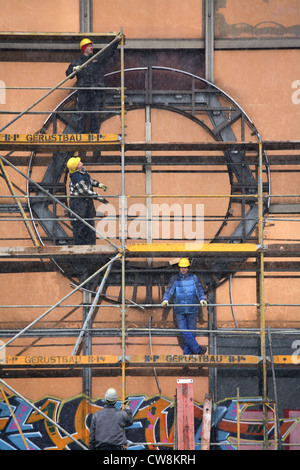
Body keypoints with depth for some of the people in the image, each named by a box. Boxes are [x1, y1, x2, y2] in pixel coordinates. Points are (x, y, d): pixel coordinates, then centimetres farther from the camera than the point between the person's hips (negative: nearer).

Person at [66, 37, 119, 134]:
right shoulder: (77, 62, 12)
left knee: (94, 115, -1)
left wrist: (116, 41, 2)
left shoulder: (98, 58, 15)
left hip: (96, 92, 1)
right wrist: (74, 69, -14)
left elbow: (110, 51, 13)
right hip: (83, 92, -1)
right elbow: (68, 73, 6)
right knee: (82, 115, -4)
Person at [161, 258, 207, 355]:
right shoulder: (175, 278, 4)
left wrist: (202, 299, -28)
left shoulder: (193, 278, 3)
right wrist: (165, 300, -27)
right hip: (179, 310, 0)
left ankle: (187, 354, 11)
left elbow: (199, 289, -9)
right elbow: (169, 290, -8)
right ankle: (197, 349, -3)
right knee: (183, 331, -10)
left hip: (192, 310, 0)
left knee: (191, 332, 2)